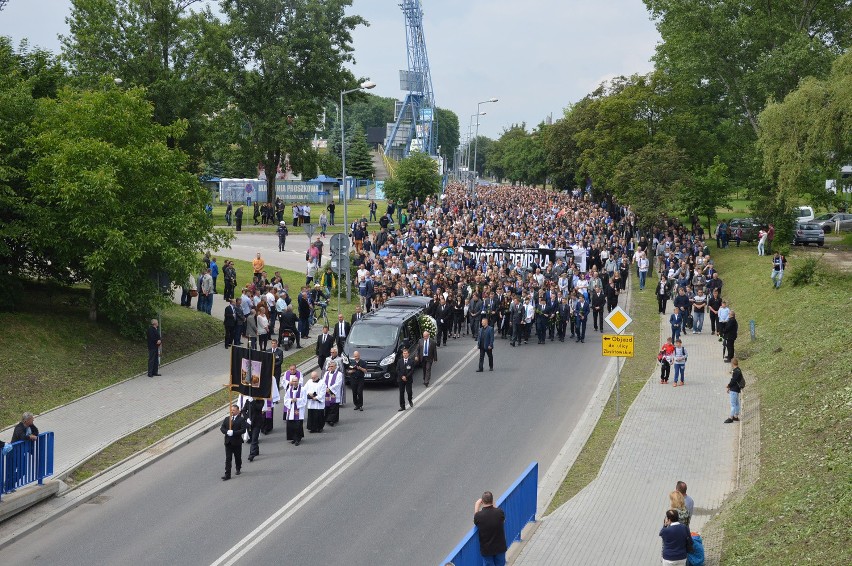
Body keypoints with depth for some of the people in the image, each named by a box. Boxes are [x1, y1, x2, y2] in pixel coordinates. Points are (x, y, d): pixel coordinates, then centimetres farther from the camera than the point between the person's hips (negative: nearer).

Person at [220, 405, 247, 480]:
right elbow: (222, 428, 6)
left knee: (238, 457, 14)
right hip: (228, 442, 3)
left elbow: (243, 430, -14)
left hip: (237, 442, -3)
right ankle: (227, 475, -6)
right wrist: (227, 432, -15)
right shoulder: (227, 419, 10)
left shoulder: (241, 419, -4)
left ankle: (238, 469, 39)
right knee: (228, 458, -3)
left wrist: (233, 432, -22)